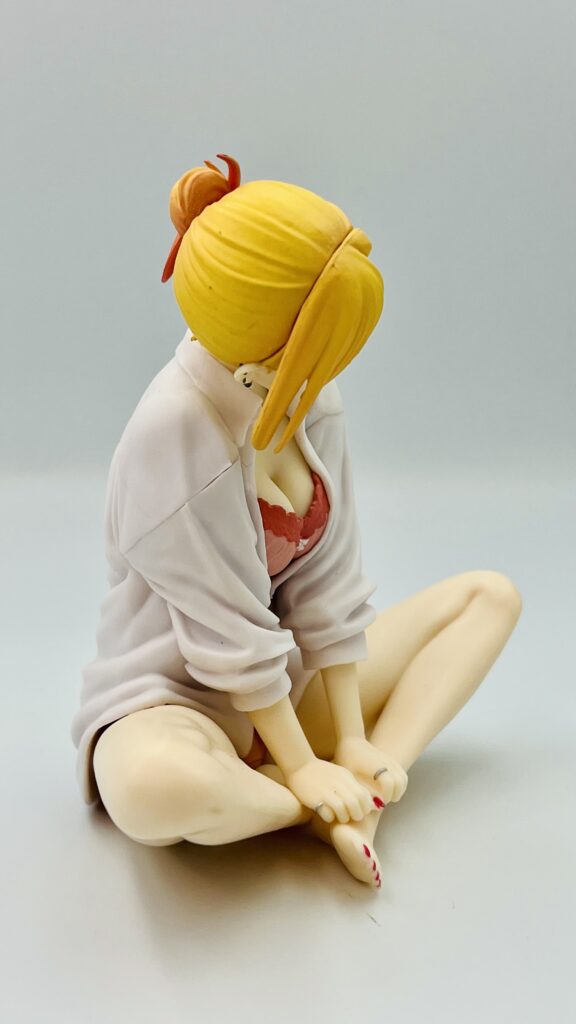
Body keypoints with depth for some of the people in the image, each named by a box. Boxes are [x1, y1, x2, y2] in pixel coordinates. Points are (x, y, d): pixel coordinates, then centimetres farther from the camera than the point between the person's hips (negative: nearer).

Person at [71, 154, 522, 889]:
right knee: (155, 786, -42)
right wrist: (302, 766, -17)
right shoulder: (176, 430, -27)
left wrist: (354, 740, -7)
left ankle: (376, 771, -15)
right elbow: (229, 630, -23)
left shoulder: (312, 396, -6)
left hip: (289, 684, 7)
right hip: (173, 702, -7)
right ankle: (325, 806, -10)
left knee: (491, 593, 6)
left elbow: (330, 582, -5)